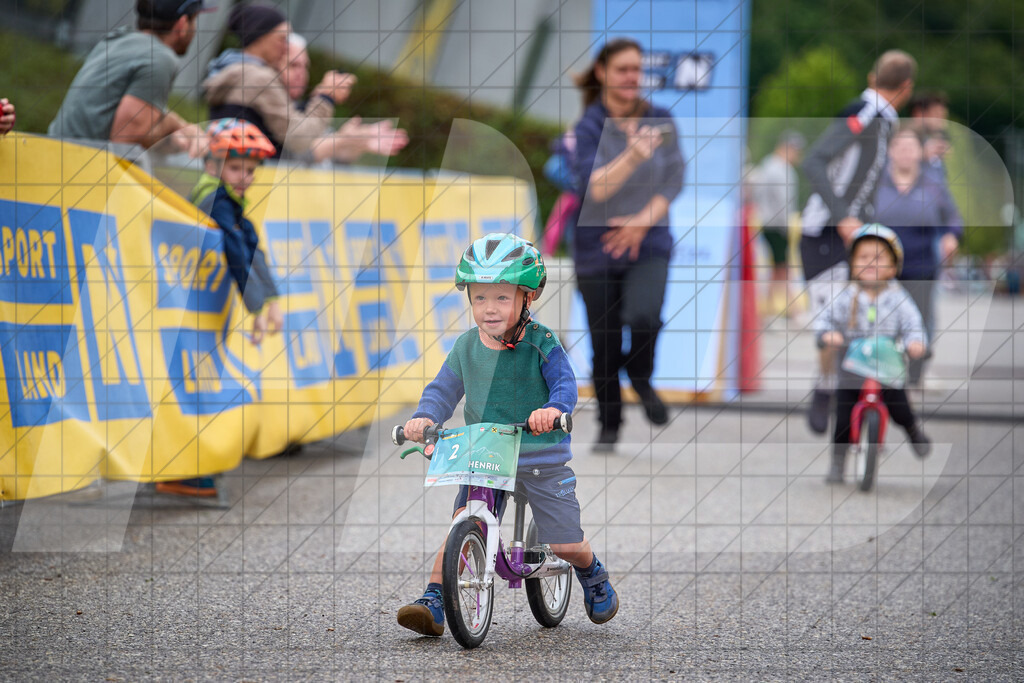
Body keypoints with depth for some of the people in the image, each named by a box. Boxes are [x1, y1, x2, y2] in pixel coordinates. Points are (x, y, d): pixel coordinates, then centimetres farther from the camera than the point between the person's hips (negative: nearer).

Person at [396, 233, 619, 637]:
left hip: (543, 458, -2)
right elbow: (444, 389, 3)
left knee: (566, 544, 2)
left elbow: (565, 383, -19)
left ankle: (592, 574, 36)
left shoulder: (540, 342, -10)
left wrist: (554, 408, -42)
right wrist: (425, 417, -18)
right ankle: (433, 603, -20)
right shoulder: (467, 347, 1)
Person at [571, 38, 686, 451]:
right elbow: (593, 187, -20)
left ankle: (641, 378, 7)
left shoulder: (659, 120, 1)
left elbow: (673, 180, 0)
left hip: (648, 243, 1)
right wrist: (633, 156, -36)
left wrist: (642, 222, -13)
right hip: (598, 248, -1)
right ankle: (609, 425, 26)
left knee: (643, 316, -25)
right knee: (605, 345, 4)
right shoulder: (589, 125, -8)